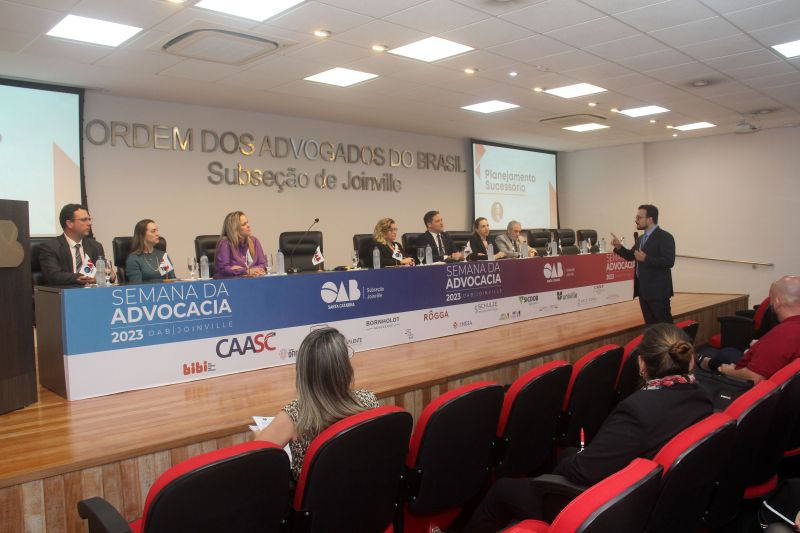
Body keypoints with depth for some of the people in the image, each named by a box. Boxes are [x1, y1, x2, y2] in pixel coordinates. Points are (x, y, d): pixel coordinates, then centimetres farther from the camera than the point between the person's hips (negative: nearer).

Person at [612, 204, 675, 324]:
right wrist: (619, 247, 4)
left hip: (657, 290, -8)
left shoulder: (665, 237, -13)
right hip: (643, 289, 9)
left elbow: (669, 262, -22)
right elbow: (630, 256, 21)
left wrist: (646, 259, -25)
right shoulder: (642, 238, 14)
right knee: (650, 324, 15)